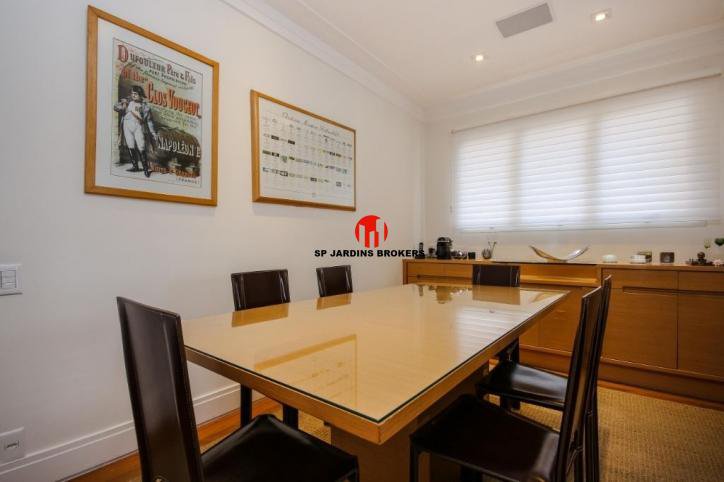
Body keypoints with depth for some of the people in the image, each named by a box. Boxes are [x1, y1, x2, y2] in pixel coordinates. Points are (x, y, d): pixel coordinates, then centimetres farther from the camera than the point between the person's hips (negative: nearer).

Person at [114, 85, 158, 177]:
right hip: (127, 126, 4)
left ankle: (146, 169, -2)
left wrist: (153, 133, -1)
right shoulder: (127, 101, 8)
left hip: (138, 127, -3)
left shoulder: (145, 105, 1)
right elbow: (115, 107, 9)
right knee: (130, 147, 5)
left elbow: (149, 120, 3)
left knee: (141, 149, -9)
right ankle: (135, 166, 16)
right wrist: (122, 104, -13)